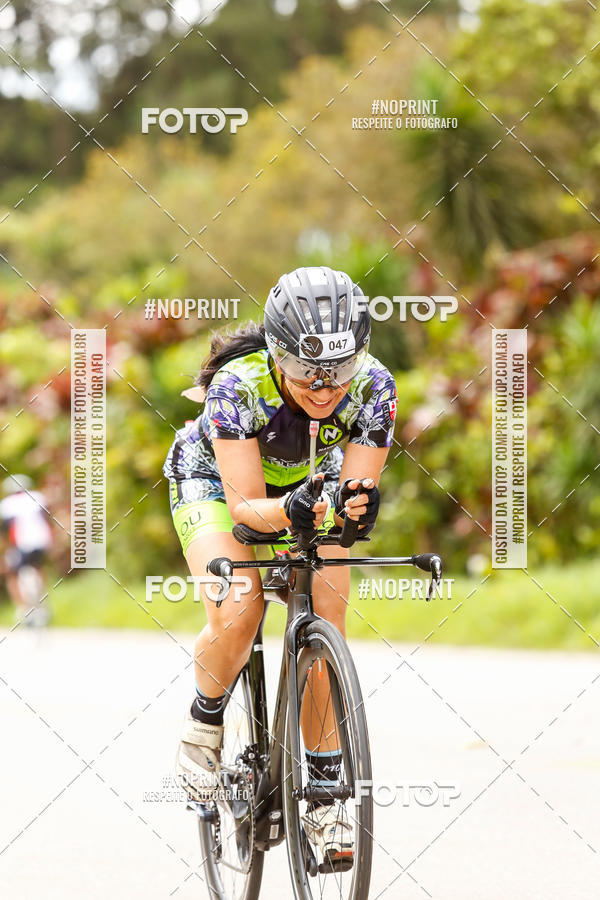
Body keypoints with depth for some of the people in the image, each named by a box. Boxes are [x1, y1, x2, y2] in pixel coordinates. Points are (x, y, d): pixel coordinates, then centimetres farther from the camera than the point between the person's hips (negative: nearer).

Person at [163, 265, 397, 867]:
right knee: (238, 612, -28)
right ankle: (203, 721, 2)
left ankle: (321, 798, -3)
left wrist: (354, 504, -50)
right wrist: (289, 512, -56)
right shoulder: (239, 385, -37)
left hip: (309, 485, 3)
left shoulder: (373, 386, -29)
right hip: (213, 480, -3)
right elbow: (244, 504, -35)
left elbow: (358, 488, -26)